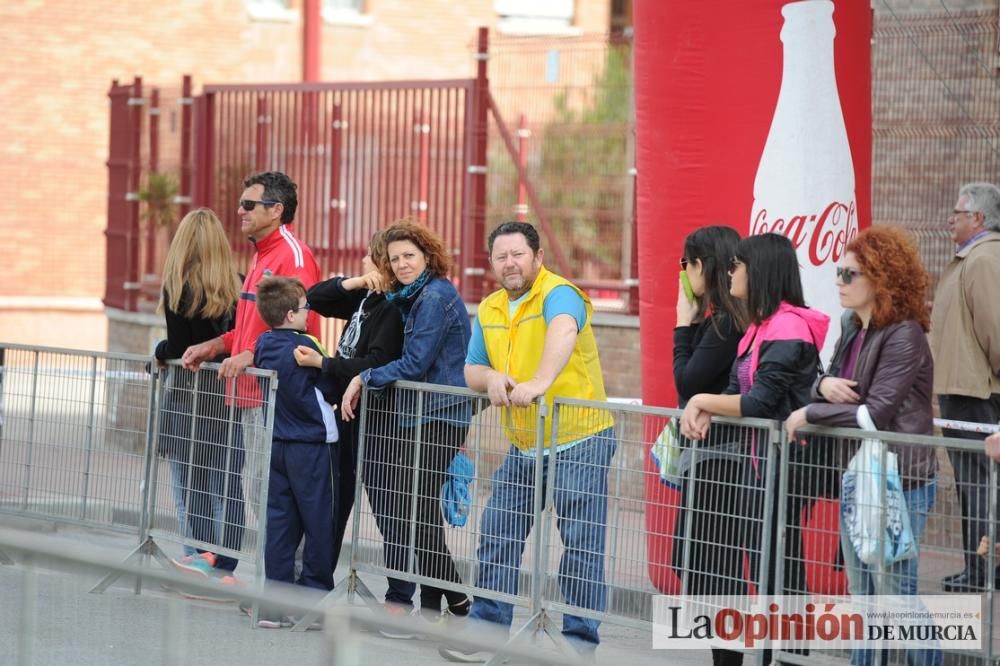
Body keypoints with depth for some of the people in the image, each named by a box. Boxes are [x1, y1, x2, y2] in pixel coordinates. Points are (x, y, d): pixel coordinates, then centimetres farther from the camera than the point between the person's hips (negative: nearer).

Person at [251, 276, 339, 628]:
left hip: (276, 443, 6)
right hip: (310, 444, -6)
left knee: (279, 520, 7)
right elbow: (331, 390, -7)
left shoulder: (264, 345, 4)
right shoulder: (305, 346, -15)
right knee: (318, 524, 3)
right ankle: (315, 597, 5)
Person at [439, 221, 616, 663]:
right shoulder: (489, 310, 9)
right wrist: (491, 378, -13)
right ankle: (487, 627, 17)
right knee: (497, 537, 8)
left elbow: (563, 332, -36)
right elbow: (470, 370, 12)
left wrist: (540, 382, -54)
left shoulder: (559, 294, -15)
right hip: (522, 447, 7)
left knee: (583, 543, -4)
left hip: (579, 441, -7)